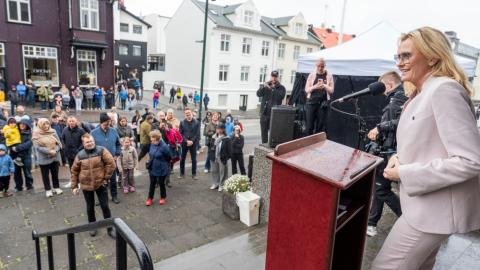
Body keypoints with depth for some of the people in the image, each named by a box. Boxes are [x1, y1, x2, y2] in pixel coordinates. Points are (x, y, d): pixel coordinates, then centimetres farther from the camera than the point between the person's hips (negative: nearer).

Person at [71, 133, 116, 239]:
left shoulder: (101, 151, -11)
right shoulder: (80, 155, -2)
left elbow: (111, 163, -14)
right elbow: (74, 171, 6)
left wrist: (106, 178, -12)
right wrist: (74, 186, 6)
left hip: (100, 184, -2)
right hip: (86, 186, 2)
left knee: (105, 206, 4)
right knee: (90, 208, 16)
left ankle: (110, 228, 17)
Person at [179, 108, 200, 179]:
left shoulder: (197, 122, -2)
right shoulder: (182, 122, 1)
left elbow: (197, 134, -4)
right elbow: (181, 133, -2)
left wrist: (192, 141, -13)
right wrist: (186, 141, -13)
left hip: (193, 143, -1)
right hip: (184, 143, 1)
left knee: (194, 159, 6)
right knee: (182, 159, 8)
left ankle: (194, 174, 16)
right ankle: (182, 173, 22)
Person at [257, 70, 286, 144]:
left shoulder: (281, 88, 5)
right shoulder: (266, 85, 15)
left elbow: (280, 96, -14)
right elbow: (258, 94, 2)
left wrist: (273, 88, -14)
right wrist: (263, 87, -14)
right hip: (264, 112, 4)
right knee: (264, 131, 10)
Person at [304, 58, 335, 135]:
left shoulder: (329, 75, 6)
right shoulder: (311, 75, 7)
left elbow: (331, 90, 4)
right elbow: (307, 89, 4)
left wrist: (324, 86, -15)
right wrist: (315, 86, -15)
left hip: (323, 103, -1)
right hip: (311, 101, 1)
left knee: (321, 126, -1)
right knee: (309, 125, 1)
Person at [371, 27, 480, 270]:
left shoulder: (444, 90, -19)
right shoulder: (421, 94, 11)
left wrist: (404, 174, -21)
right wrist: (399, 158, 2)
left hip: (435, 207, -9)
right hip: (425, 203, 10)